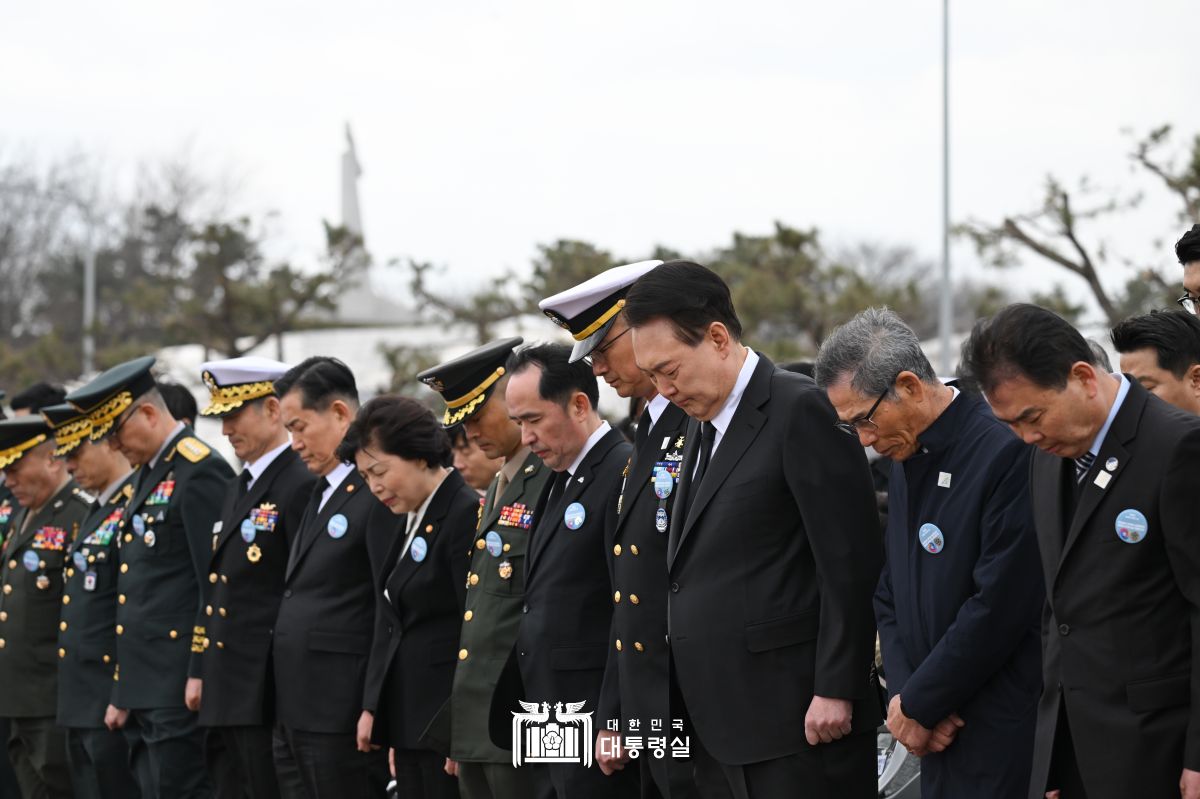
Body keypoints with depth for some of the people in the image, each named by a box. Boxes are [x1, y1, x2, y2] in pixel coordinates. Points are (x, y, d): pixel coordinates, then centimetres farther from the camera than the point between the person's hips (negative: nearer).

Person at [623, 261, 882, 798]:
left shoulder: (801, 410, -10)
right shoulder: (703, 426, 17)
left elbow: (850, 564, -14)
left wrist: (836, 691, -16)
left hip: (796, 721, -8)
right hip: (719, 729, 8)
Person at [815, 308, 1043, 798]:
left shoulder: (1006, 453, -16)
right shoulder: (907, 458, 12)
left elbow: (1000, 606, -19)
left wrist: (919, 704, -11)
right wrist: (904, 693, 0)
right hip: (941, 733, 7)